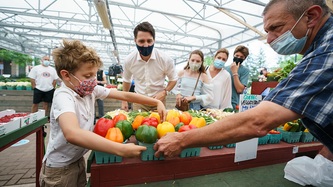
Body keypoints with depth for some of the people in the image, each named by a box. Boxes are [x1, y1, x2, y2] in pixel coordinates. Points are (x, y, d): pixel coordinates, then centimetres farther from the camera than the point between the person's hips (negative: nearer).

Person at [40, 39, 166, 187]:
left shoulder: (91, 90, -8)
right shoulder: (63, 97, -29)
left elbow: (124, 95, -9)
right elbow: (72, 134, -47)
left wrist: (157, 102, -17)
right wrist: (121, 150, -52)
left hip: (78, 160, 6)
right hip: (59, 168, -6)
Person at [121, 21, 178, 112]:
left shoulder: (165, 59, -18)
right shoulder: (129, 60, -11)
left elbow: (173, 79, -1)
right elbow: (126, 80, 7)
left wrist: (164, 92, -17)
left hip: (158, 100, -1)